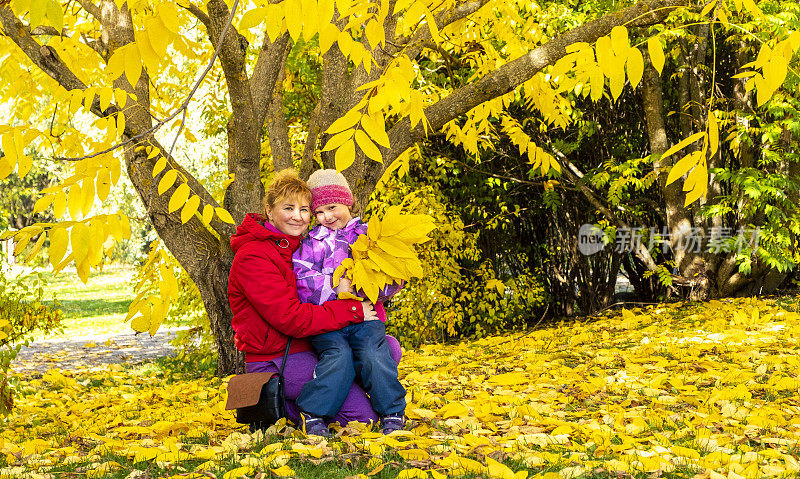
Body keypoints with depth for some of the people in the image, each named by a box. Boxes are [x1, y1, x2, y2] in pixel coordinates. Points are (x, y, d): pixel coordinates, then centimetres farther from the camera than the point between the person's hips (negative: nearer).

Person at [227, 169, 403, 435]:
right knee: (362, 415, -19)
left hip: (309, 346, 9)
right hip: (274, 360, -9)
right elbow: (289, 318, -23)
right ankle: (281, 404, 1)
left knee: (389, 347, -1)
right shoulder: (253, 257, -15)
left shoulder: (301, 248, 14)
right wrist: (353, 311, -21)